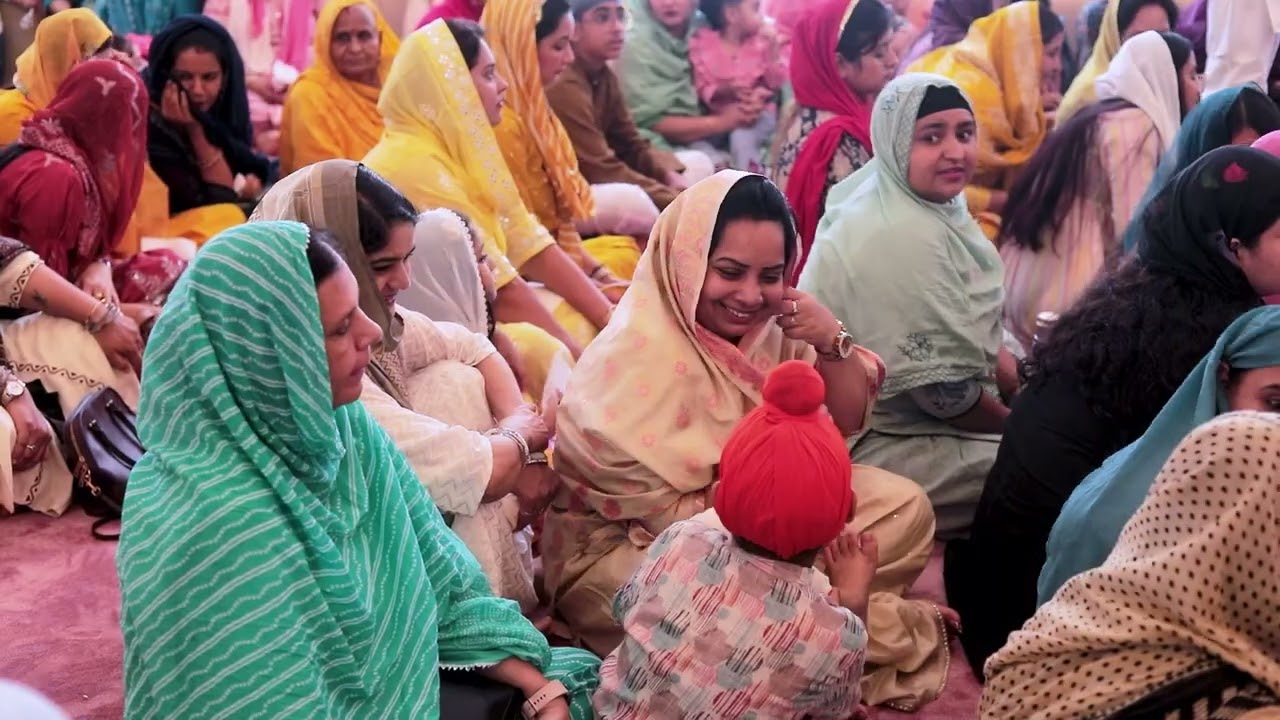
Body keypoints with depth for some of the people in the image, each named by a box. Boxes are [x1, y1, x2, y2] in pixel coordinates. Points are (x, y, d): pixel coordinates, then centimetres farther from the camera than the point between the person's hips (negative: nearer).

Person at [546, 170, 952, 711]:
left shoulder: (770, 327, -4)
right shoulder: (633, 359, -24)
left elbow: (847, 423, 4)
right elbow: (659, 510, -23)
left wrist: (833, 345, -16)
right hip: (622, 550, -7)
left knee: (905, 508, -3)